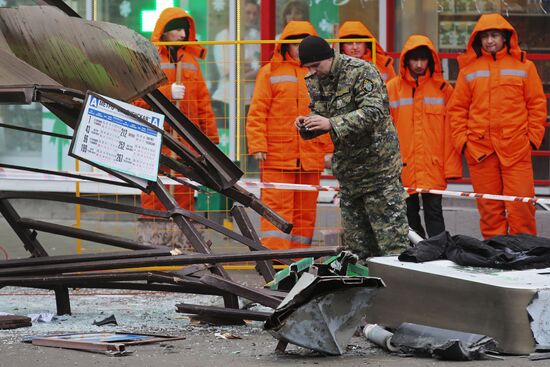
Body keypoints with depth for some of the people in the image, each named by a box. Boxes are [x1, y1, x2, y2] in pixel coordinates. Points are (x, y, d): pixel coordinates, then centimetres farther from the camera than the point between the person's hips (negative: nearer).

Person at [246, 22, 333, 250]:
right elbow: (257, 113, 1)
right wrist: (257, 146, -8)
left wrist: (329, 149, 8)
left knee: (306, 211, 6)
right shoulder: (270, 72, 4)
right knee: (276, 207, -8)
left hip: (311, 158, 3)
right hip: (276, 155, -3)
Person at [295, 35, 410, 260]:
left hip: (377, 164, -7)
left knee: (390, 234, -9)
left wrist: (332, 123, -33)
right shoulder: (313, 81, 8)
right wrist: (307, 124, -5)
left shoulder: (362, 72, -14)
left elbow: (373, 112, -25)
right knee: (356, 242, 9)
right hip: (347, 170, 7)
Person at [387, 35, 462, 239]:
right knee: (409, 213, 8)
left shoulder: (443, 89, 2)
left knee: (433, 211, -4)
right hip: (403, 166, 2)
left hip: (433, 166, -2)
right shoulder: (393, 88, 3)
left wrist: (451, 166, -2)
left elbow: (450, 130, 2)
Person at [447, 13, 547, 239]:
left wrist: (534, 137, 0)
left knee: (521, 203, -7)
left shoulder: (523, 66, 8)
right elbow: (457, 108, 12)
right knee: (488, 206, 3)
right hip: (479, 148, 2)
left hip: (516, 147, -1)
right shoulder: (469, 70, 11)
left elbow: (537, 104, 8)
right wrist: (461, 139, 2)